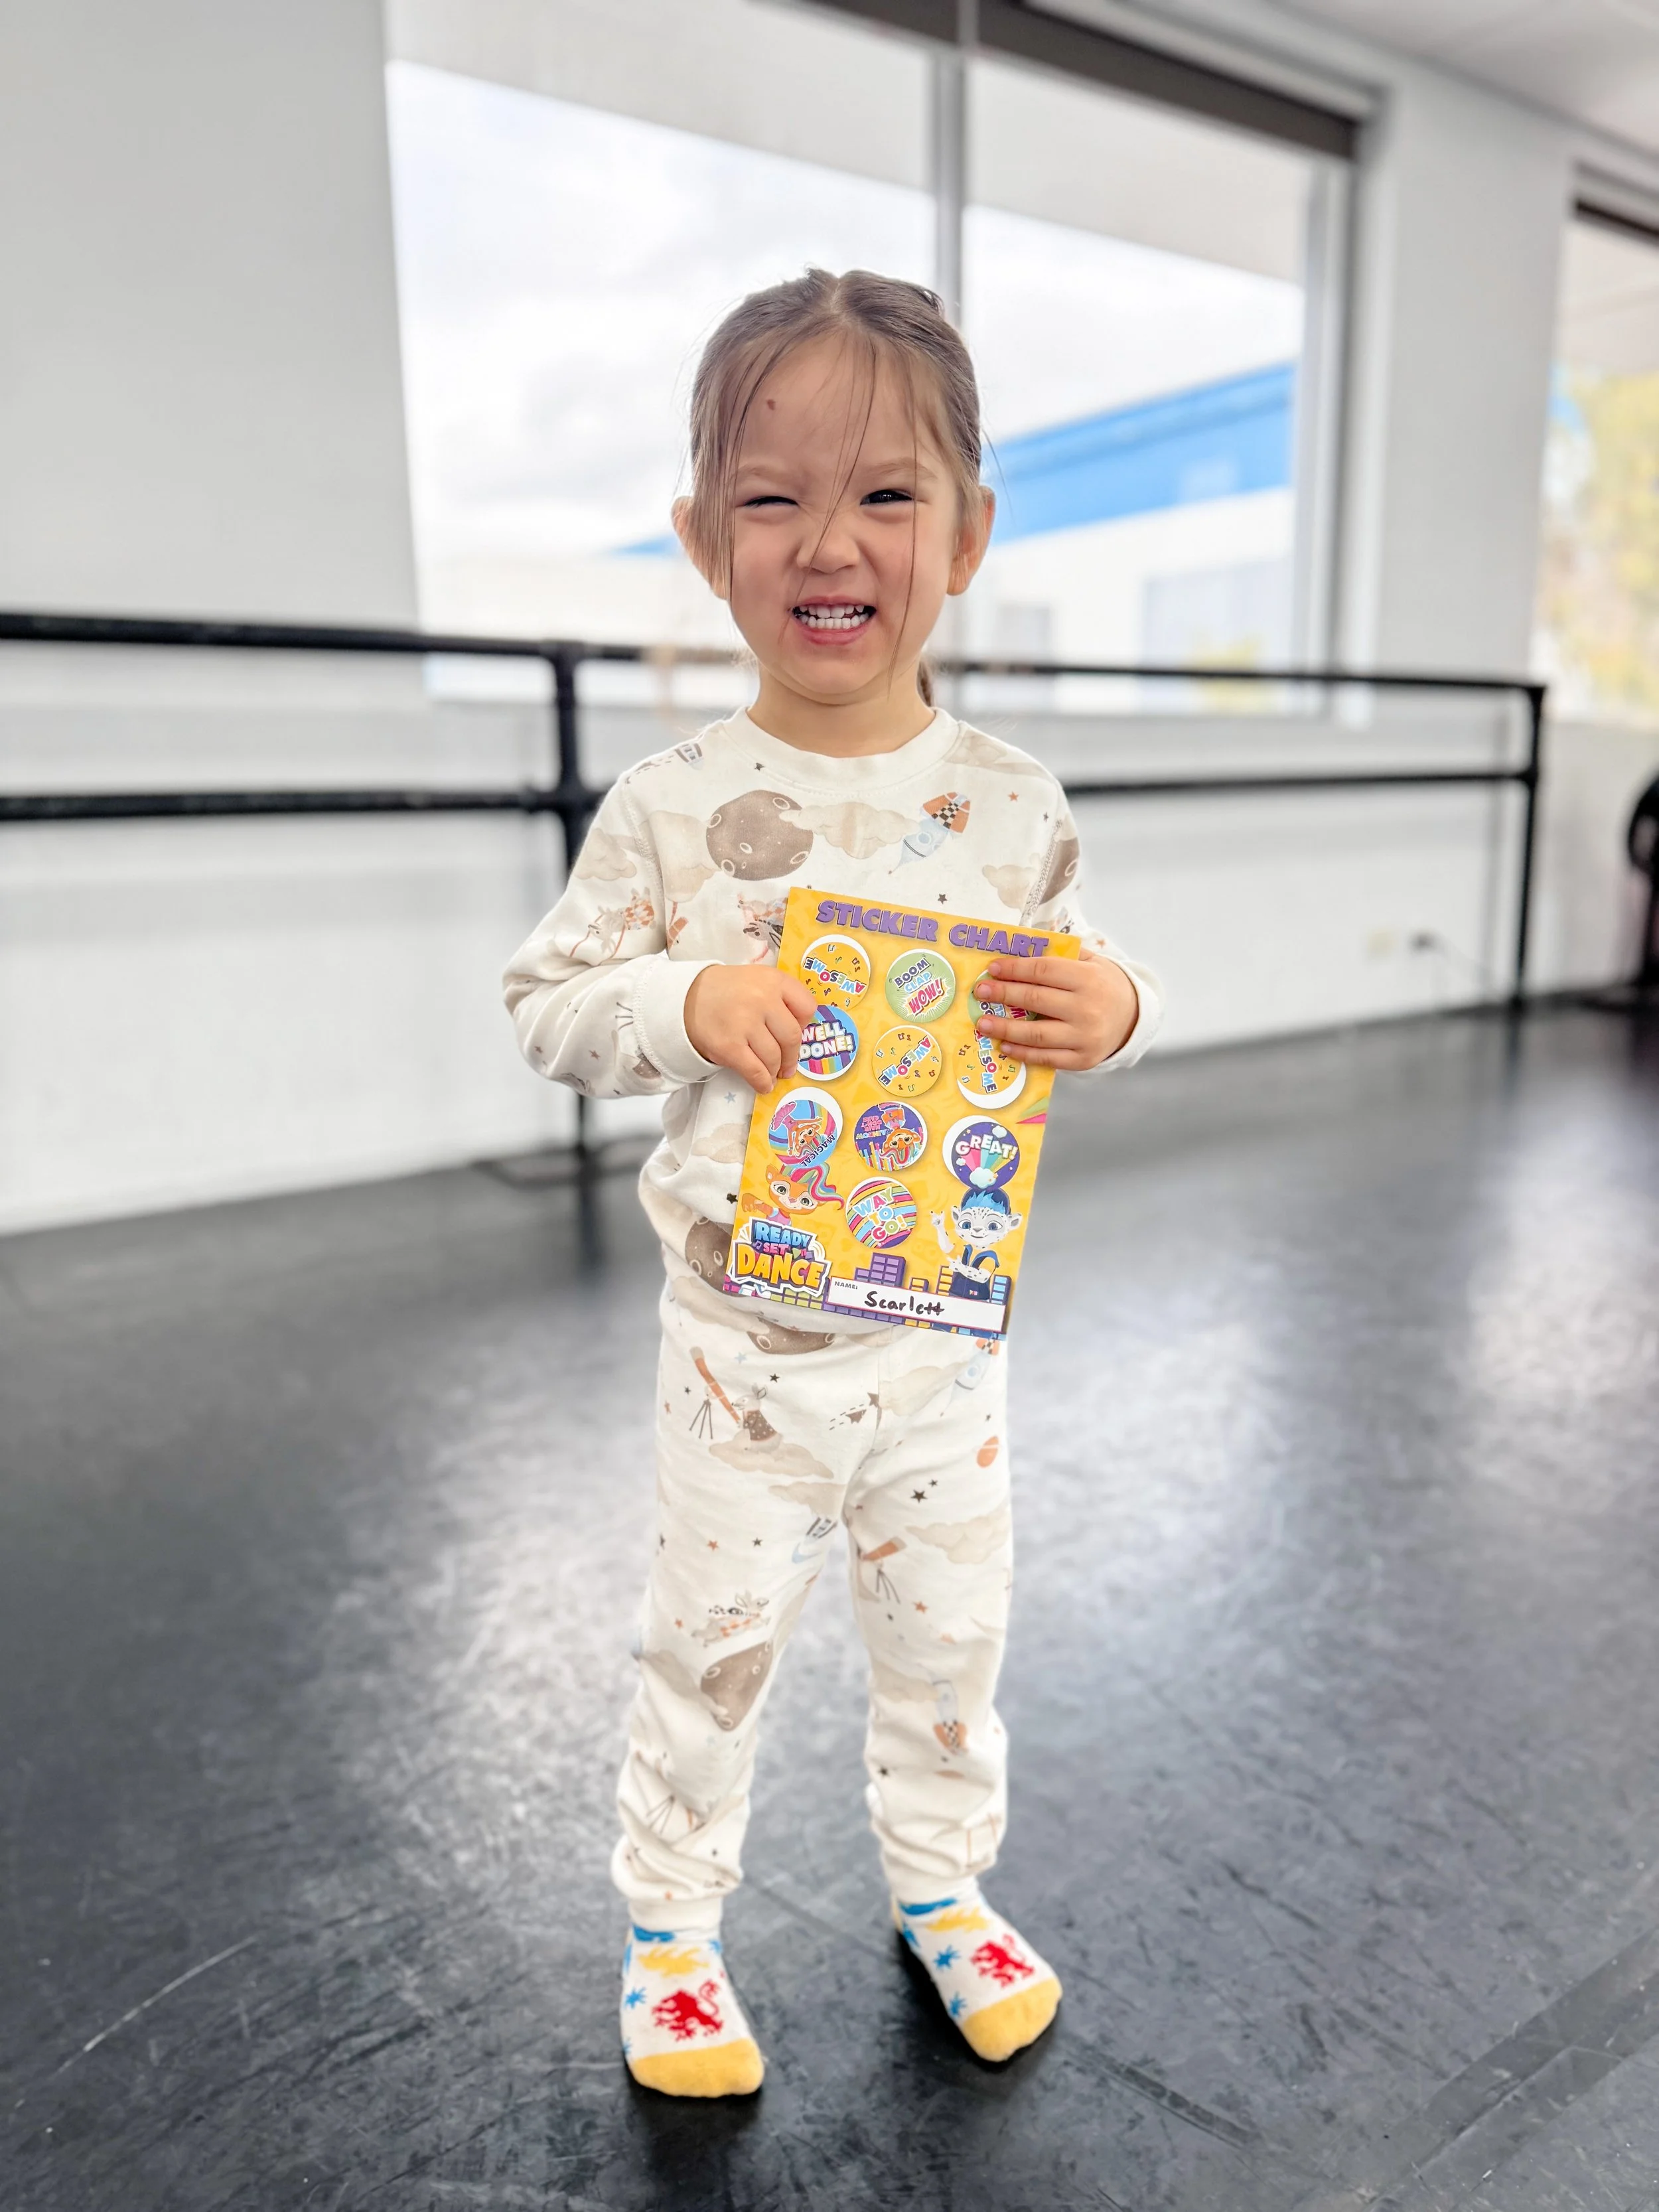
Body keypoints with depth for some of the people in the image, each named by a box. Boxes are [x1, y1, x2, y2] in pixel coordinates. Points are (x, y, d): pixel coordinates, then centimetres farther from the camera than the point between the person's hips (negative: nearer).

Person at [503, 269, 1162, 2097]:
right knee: (711, 1639, 14)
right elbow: (547, 1003, -4)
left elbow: (1085, 1004, 6)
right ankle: (669, 1924, 40)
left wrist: (1114, 1014, -16)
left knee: (949, 1634, 19)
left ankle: (942, 1885, 47)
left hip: (947, 1322, 2)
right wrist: (685, 1002, -22)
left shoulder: (1014, 808, -4)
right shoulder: (673, 808, -10)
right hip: (746, 1323, -2)